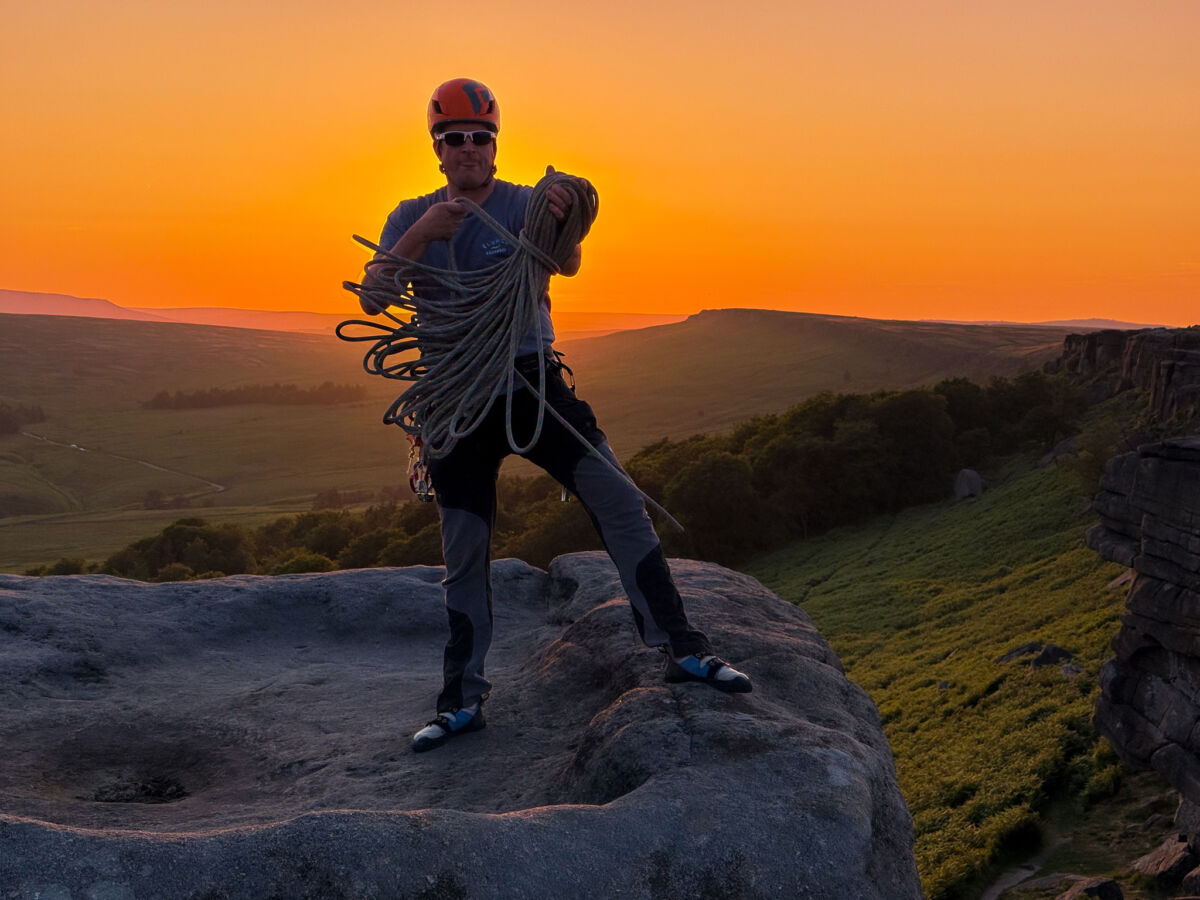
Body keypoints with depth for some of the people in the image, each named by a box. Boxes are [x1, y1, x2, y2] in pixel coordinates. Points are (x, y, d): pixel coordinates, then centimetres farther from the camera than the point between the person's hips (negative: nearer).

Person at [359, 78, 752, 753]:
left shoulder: (526, 204, 0)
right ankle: (463, 700, 17)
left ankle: (681, 648, -5)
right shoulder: (413, 217, 5)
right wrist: (421, 237, -24)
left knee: (620, 501, -14)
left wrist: (561, 226, -43)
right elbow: (371, 301, -8)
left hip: (532, 380, -1)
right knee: (465, 553, 5)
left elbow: (568, 264, -20)